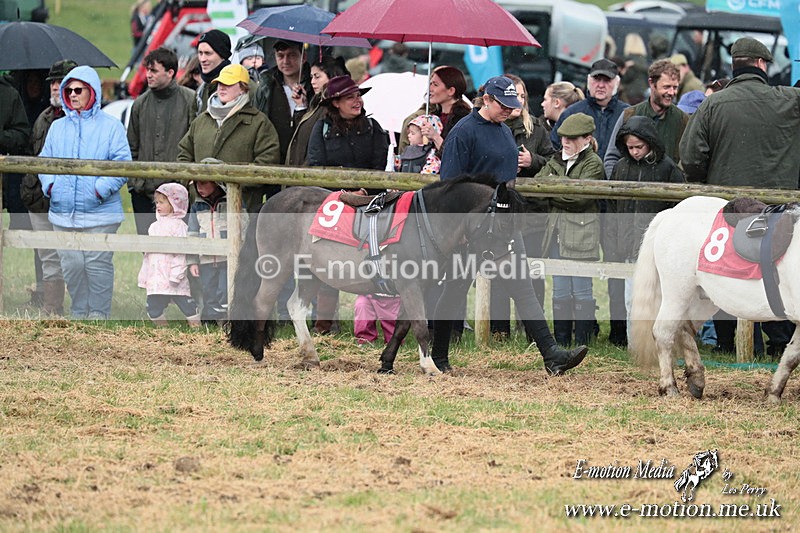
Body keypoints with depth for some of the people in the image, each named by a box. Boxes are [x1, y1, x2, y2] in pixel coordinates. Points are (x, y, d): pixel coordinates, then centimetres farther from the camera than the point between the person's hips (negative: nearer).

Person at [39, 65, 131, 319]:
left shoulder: (110, 126, 2)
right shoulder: (58, 127, 16)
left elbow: (122, 164, -3)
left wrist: (102, 188, -17)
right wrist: (49, 184, -3)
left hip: (99, 211, -4)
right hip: (64, 211, 4)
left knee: (98, 264, -4)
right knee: (71, 265, 4)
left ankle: (99, 313, 5)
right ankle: (79, 313, 16)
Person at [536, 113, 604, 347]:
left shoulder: (593, 163, -5)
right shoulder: (557, 160, 15)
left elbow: (580, 197, -16)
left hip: (582, 233, -6)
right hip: (557, 232, 6)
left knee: (581, 291, -1)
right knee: (560, 291, 9)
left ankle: (582, 343, 4)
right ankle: (561, 343, 15)